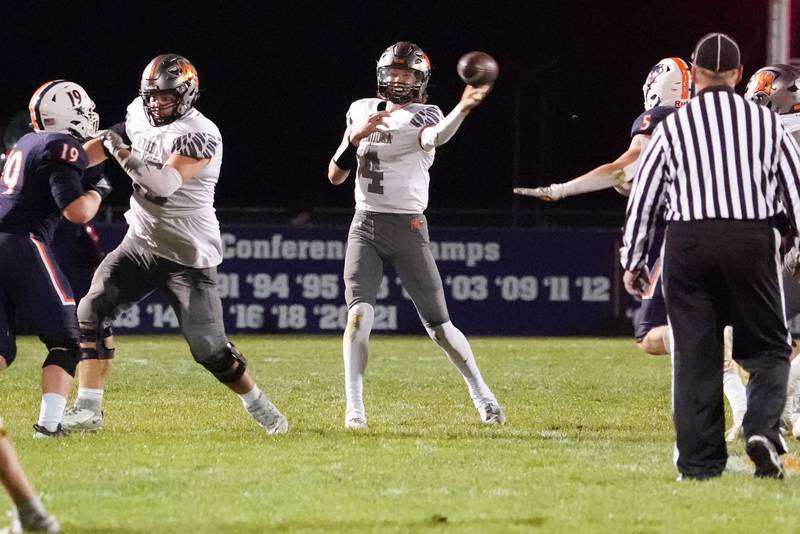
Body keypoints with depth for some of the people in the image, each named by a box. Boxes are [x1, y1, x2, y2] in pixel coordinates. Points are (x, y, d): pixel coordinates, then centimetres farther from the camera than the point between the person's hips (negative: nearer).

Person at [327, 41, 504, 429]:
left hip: (409, 229, -3)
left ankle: (481, 395, 21)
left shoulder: (424, 117, -3)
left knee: (438, 325, 1)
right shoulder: (362, 111, 10)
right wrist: (356, 137, -7)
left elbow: (435, 136, -31)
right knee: (359, 314, -16)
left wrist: (463, 109, -52)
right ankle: (354, 408, -12)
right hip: (365, 226, 3)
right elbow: (335, 177, 11)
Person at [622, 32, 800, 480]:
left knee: (695, 356, 6)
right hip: (753, 241, 0)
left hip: (688, 243, 0)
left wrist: (632, 261, 15)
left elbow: (643, 196, 6)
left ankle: (699, 460, 4)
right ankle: (763, 430, -14)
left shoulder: (673, 127, 4)